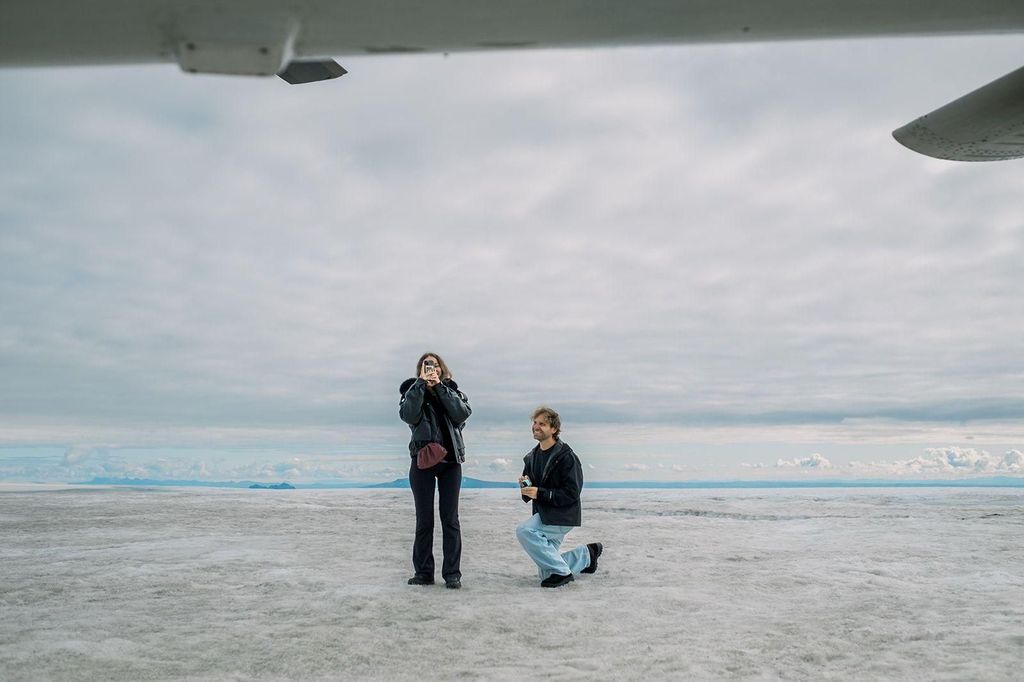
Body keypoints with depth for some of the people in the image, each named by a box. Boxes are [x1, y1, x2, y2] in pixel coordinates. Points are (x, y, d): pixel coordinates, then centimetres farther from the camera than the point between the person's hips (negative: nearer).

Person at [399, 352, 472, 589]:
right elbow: (408, 415, -16)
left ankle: (452, 574, 5)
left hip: (451, 461, 1)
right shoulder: (412, 391, 5)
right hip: (422, 460, -1)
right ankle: (423, 572, 12)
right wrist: (422, 383, -15)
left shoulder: (452, 391, 8)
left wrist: (439, 386, -12)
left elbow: (463, 413, -12)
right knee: (424, 520, 4)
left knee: (450, 519, 1)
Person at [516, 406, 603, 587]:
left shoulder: (566, 456, -16)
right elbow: (527, 497, 12)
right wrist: (524, 486, -12)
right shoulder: (531, 457, 7)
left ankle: (562, 572, -17)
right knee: (546, 575, 12)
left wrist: (540, 493, -25)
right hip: (542, 514, 8)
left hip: (563, 515, -8)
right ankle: (587, 554, 34)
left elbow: (571, 494, -20)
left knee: (524, 530, -29)